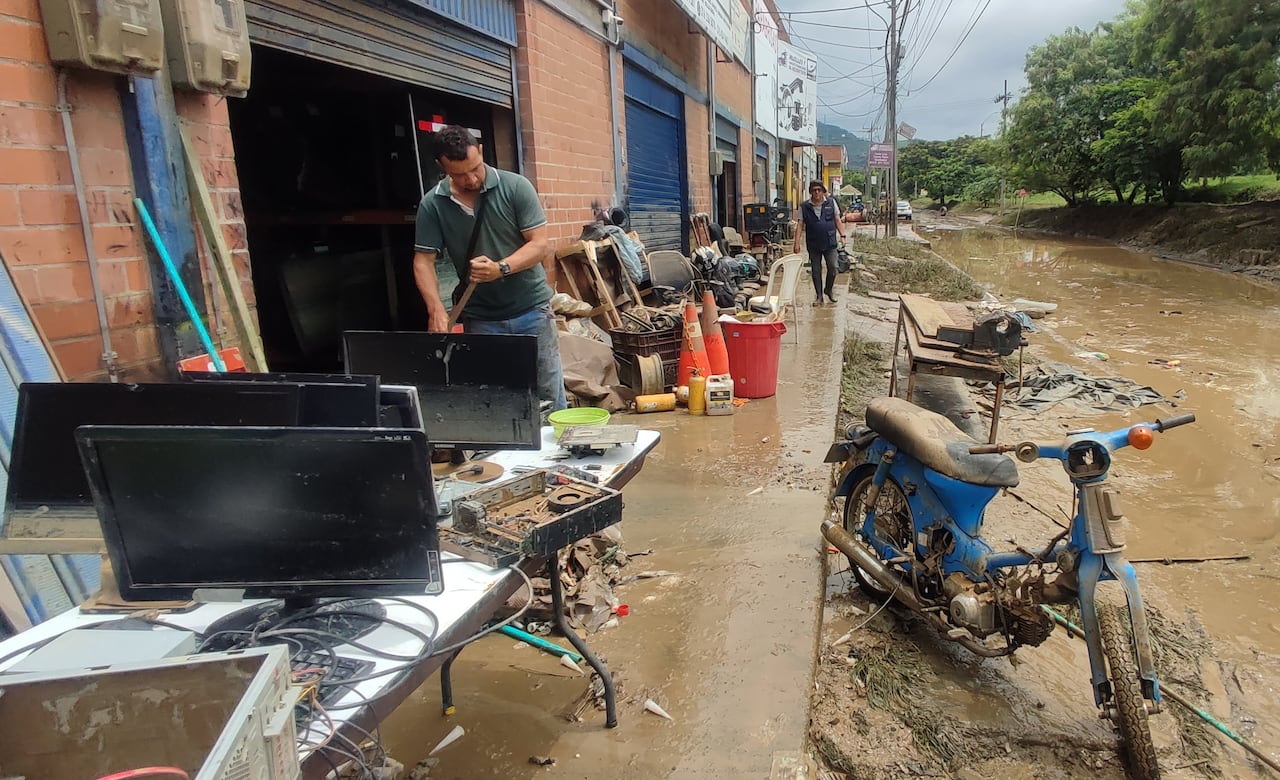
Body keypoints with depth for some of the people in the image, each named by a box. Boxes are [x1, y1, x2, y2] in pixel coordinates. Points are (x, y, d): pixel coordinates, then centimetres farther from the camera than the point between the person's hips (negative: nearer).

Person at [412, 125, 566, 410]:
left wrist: (500, 269, -25)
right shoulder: (432, 204, -2)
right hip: (479, 318, 2)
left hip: (531, 309, -1)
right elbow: (423, 261, -1)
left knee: (549, 397, 4)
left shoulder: (515, 187, -7)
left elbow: (539, 245, -9)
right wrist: (437, 310, -16)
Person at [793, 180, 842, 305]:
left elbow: (837, 220, 9)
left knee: (832, 267, -3)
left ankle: (829, 290, 22)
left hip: (830, 243, 0)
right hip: (813, 244, 0)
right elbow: (800, 226, -1)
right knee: (815, 271, 6)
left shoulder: (831, 202, 3)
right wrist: (797, 243, -7)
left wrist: (842, 235, 3)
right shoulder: (804, 207, 0)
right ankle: (818, 296, 18)